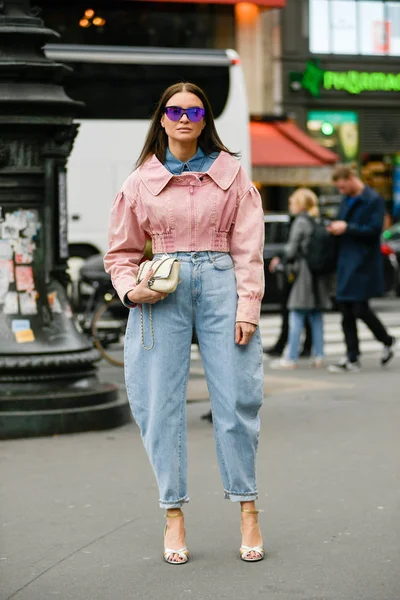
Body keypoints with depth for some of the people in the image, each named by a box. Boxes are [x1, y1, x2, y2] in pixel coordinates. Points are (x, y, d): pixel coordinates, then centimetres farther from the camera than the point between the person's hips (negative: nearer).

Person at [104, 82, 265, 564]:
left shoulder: (230, 173, 8)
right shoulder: (141, 180, 10)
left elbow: (248, 248, 5)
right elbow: (121, 251, 15)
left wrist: (247, 307, -5)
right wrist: (130, 288, -5)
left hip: (220, 284, -1)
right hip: (164, 291, 1)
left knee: (236, 398, -2)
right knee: (163, 402, -1)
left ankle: (248, 512, 8)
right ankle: (174, 515, 6)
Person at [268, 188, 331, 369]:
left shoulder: (300, 221, -9)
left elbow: (292, 248, -11)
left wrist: (281, 261, 8)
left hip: (304, 272, -7)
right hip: (319, 273, 8)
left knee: (296, 315, -5)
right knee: (316, 316, 10)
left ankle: (291, 358, -5)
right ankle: (318, 356, 11)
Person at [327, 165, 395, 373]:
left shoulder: (373, 200, -10)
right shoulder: (347, 200, 15)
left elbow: (374, 230, -17)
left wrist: (346, 228, -17)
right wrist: (336, 228, 2)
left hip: (363, 263, -8)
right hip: (346, 262, 8)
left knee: (360, 309, -8)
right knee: (346, 311, 5)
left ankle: (387, 342, 16)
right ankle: (352, 357, 10)